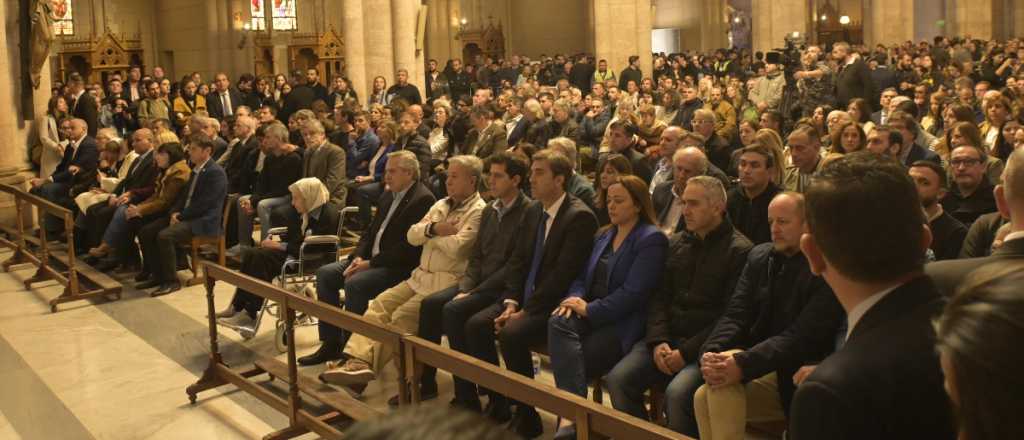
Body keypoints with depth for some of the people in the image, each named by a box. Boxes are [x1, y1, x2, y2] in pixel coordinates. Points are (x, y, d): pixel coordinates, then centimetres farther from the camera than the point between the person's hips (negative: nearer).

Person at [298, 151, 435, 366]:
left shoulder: (422, 200, -15)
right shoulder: (388, 196, 15)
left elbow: (408, 248, -21)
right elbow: (371, 231, 18)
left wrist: (371, 263, -18)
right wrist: (359, 257, -1)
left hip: (400, 267, -9)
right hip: (371, 259, 9)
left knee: (354, 283, -29)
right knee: (325, 273, -3)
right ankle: (331, 344, 1)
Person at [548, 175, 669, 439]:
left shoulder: (652, 239, -6)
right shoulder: (604, 235, 19)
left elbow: (633, 293, -16)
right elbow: (584, 277, 18)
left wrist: (589, 309, -16)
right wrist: (575, 299, -6)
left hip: (623, 323, -6)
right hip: (591, 314, 6)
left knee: (573, 362, -27)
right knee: (559, 322, -28)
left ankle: (572, 415, -14)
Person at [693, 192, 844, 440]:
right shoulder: (759, 257, 9)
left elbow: (800, 337, -20)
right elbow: (736, 316, 2)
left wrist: (743, 364, -30)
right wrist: (710, 353, -18)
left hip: (798, 379, -5)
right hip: (765, 369, 5)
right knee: (706, 395, -22)